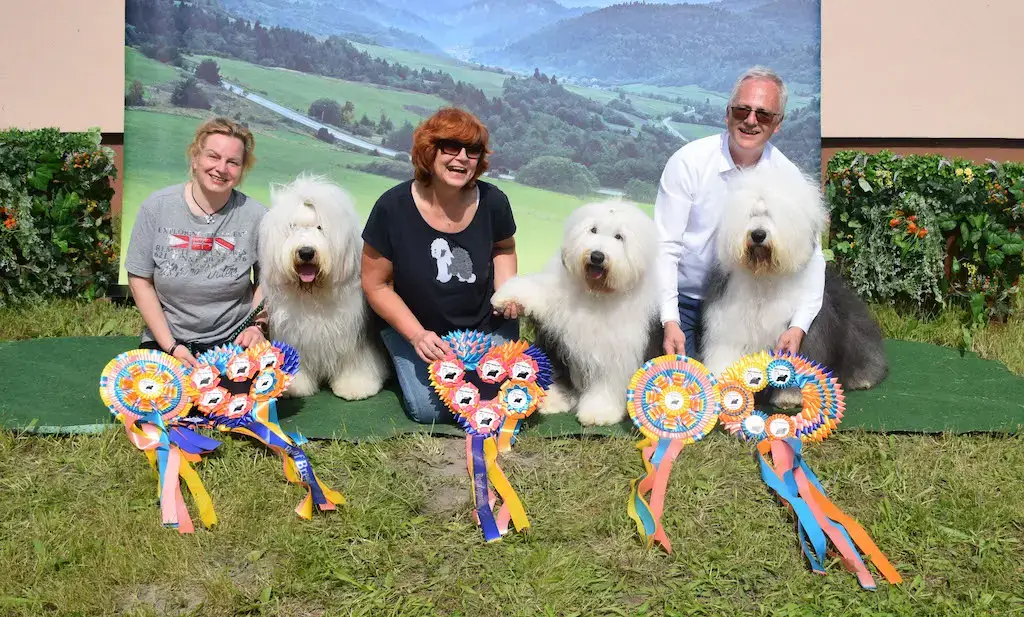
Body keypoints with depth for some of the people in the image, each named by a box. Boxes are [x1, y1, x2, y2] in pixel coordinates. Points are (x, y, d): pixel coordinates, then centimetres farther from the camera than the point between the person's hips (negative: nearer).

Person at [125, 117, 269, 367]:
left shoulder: (256, 216, -5)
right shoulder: (157, 206, -4)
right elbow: (140, 280, -1)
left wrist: (257, 326, -11)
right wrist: (170, 345, -9)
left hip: (235, 340, -1)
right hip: (167, 338, 1)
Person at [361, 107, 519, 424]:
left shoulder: (492, 202, -12)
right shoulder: (393, 208, -19)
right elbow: (376, 285, -11)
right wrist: (417, 335, -19)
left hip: (486, 325, 2)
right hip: (414, 325, -2)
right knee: (429, 410, -15)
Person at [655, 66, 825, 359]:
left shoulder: (786, 175, -5)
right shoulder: (688, 161, -14)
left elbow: (809, 256, -7)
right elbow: (665, 245, -15)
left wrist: (798, 326, -21)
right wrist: (670, 321, -24)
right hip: (682, 299, -2)